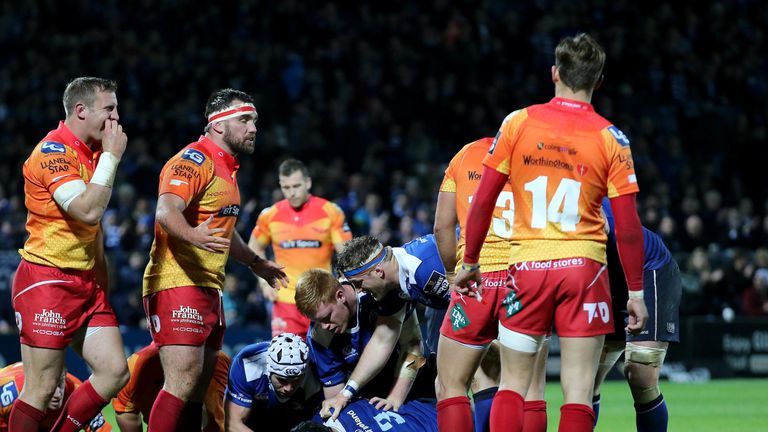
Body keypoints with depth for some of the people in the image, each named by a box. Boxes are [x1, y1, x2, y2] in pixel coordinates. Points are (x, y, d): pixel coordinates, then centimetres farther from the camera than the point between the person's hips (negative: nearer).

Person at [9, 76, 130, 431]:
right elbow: (87, 211, -27)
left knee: (114, 372, 1)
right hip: (47, 279, -9)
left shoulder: (94, 153, 13)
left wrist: (102, 275, 20)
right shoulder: (54, 152, -14)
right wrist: (111, 156, -19)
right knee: (42, 388, -8)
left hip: (86, 282, 9)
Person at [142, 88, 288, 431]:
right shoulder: (194, 160, -12)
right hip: (178, 285, -10)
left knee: (198, 389, 9)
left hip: (208, 288, 10)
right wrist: (193, 236, -49)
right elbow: (166, 211, -30)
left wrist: (255, 263, 42)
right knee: (182, 384, -17)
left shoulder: (226, 168, 19)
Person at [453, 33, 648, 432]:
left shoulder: (518, 123, 0)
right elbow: (627, 224, -4)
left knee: (512, 384, 9)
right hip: (584, 265, -1)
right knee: (578, 391, 1)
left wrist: (469, 263, 12)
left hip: (526, 264, 1)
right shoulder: (610, 138, -2)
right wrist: (636, 292, 3)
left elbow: (483, 200, 1)